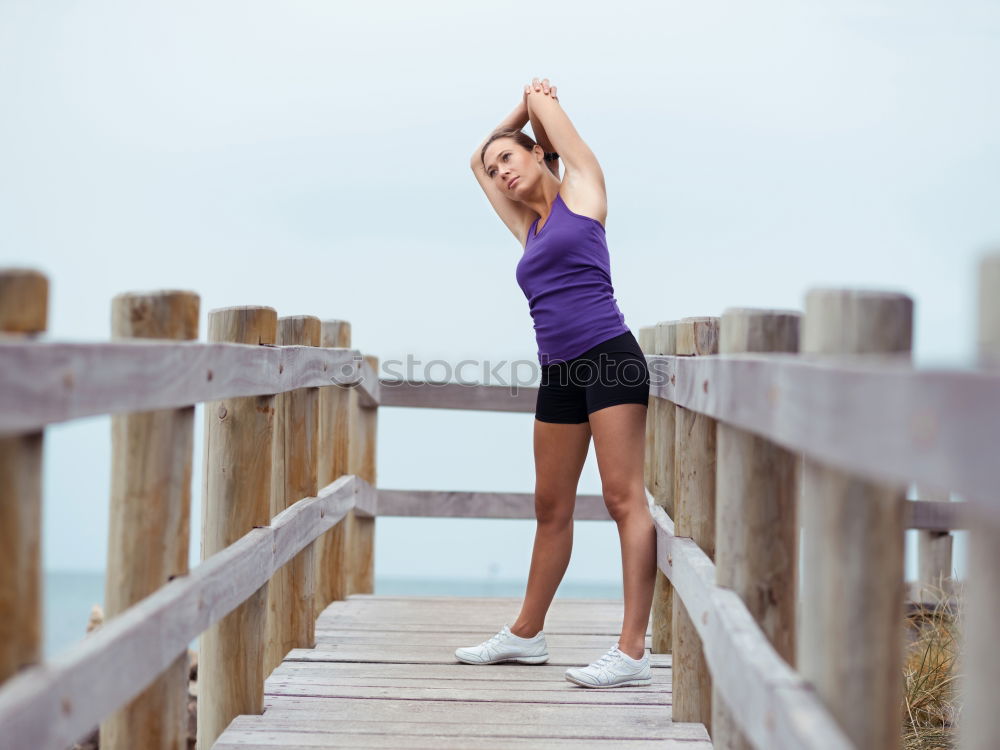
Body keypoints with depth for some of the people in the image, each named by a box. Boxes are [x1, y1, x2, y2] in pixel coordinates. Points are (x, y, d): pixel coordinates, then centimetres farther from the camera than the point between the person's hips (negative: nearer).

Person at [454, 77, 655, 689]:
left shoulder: (581, 190, 6)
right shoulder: (527, 226, 22)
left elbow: (545, 101, 11)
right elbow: (478, 161, 35)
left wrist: (540, 99, 32)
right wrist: (522, 105, 33)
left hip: (609, 359, -7)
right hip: (558, 373, 7)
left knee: (624, 499, -10)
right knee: (552, 508, 14)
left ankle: (633, 650, -13)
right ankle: (526, 634, 25)